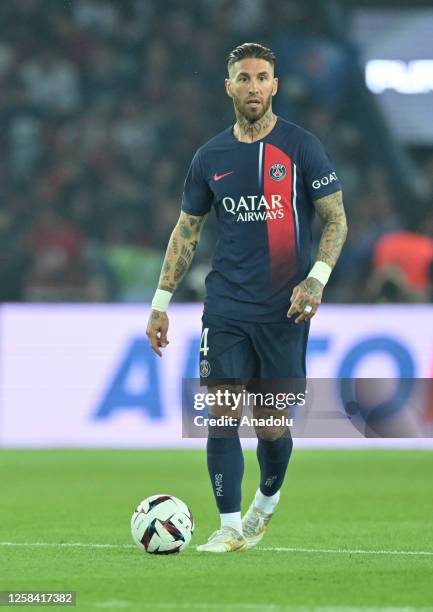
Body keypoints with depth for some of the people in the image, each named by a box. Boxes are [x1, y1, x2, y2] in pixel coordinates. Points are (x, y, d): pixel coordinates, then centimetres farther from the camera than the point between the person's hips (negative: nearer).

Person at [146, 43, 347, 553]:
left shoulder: (302, 148, -3)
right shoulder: (210, 157, 7)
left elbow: (336, 221, -1)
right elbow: (186, 230, 14)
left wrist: (316, 279, -16)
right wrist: (161, 303, 9)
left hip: (283, 310, -2)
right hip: (225, 307, 2)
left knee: (271, 425, 2)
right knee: (222, 415, -7)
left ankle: (267, 501, 31)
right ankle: (230, 528, -1)